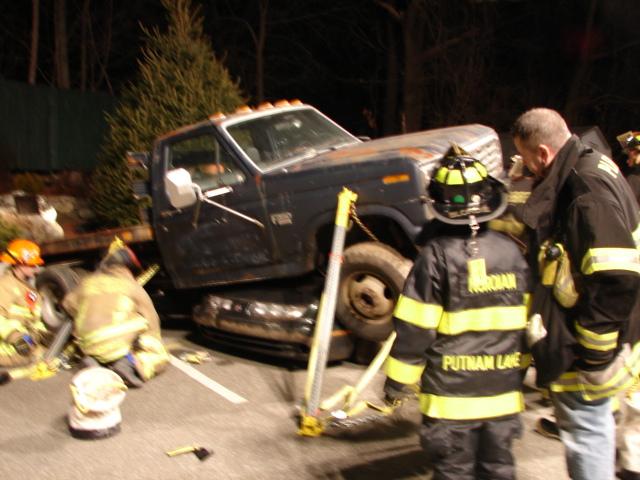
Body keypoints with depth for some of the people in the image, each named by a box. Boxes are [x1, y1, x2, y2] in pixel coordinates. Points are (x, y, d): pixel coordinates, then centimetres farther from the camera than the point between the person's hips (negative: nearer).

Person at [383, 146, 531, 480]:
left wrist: (397, 383, -1)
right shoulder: (511, 251, -2)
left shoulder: (436, 255, -15)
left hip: (451, 394, -4)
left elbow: (413, 329, -13)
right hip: (503, 392, 4)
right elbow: (527, 323, 6)